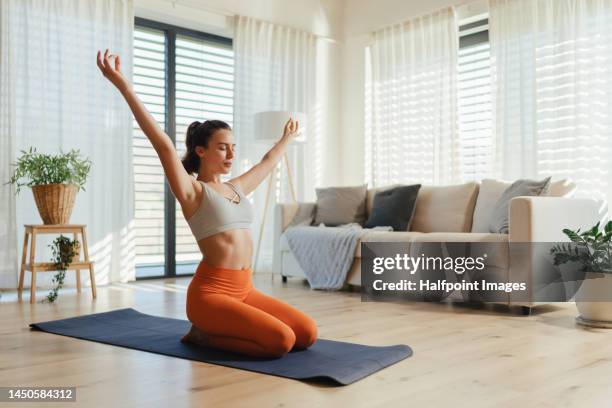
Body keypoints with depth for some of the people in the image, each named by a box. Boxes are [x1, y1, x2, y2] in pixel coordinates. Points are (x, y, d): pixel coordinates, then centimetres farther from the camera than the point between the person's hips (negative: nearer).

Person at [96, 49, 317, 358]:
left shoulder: (236, 188, 15)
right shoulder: (192, 191, -6)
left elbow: (267, 162, 32)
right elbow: (163, 145, -17)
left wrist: (286, 138, 49)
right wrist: (123, 85, -24)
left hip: (244, 290, 8)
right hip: (211, 292, -8)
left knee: (307, 334, -3)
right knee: (281, 340, -22)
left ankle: (217, 329, 11)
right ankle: (204, 334, 0)